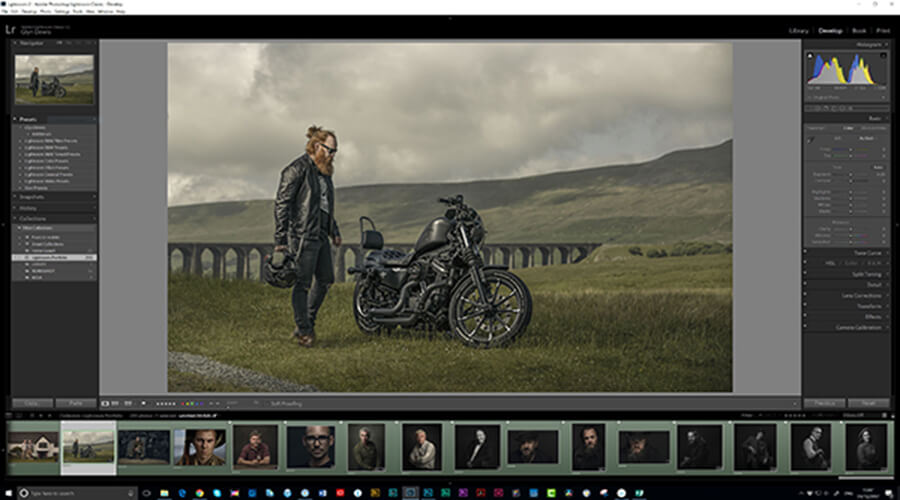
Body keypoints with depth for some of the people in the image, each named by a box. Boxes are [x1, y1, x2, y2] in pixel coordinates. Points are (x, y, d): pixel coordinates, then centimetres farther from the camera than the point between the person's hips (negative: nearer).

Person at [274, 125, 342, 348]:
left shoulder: (323, 171, 16)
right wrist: (281, 240, -18)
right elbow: (282, 203, -14)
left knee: (326, 279, 13)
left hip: (321, 235, 9)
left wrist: (334, 231, 26)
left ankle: (307, 323, 23)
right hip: (304, 235, -9)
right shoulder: (297, 170, -11)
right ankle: (303, 331, 3)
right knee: (303, 283, -4)